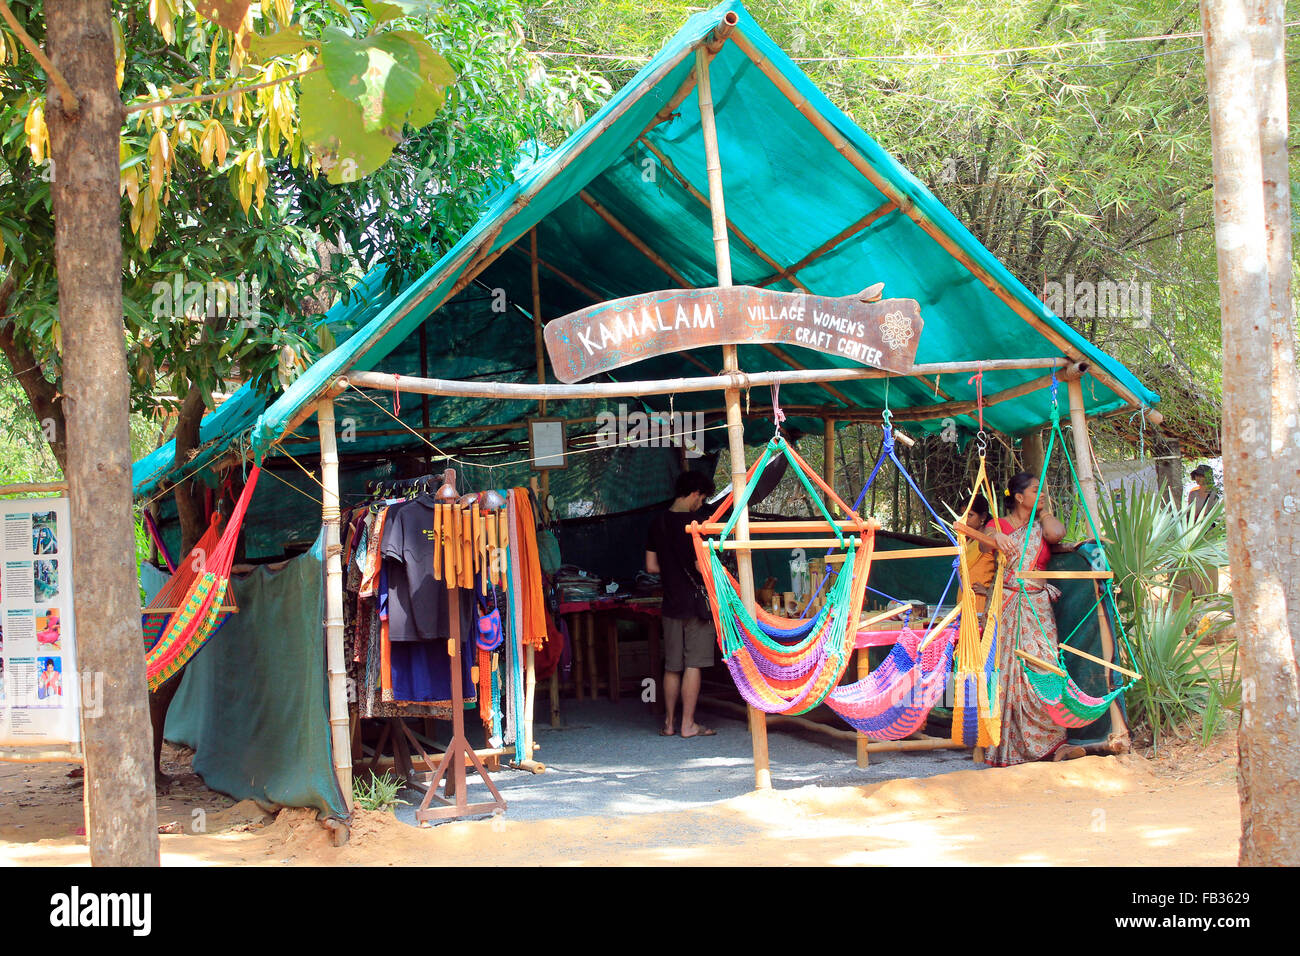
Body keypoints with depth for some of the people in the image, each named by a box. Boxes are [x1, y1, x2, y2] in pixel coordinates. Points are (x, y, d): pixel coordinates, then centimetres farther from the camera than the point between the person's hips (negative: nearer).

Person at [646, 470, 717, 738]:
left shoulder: (658, 522, 7)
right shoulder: (693, 522, -13)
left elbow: (651, 566, 11)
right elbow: (702, 565, -17)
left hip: (671, 602, 6)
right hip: (695, 601, -6)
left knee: (672, 666, 12)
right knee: (693, 665, -1)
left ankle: (669, 723, 17)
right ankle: (688, 724, 1)